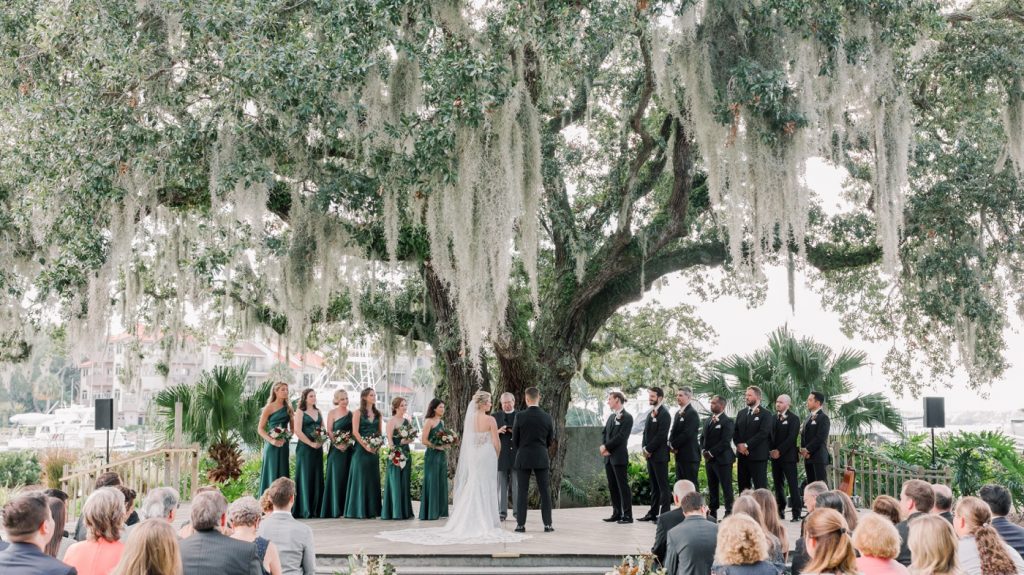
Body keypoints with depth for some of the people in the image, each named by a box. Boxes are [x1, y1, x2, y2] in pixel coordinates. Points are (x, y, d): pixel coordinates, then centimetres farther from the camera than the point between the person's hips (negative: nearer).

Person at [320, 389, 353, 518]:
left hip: (349, 448, 4)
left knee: (347, 477, 5)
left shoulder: (351, 414, 12)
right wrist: (337, 444, -17)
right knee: (336, 477, -3)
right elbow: (329, 431, -4)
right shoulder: (332, 413, 1)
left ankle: (346, 508, 10)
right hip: (336, 449, -4)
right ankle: (335, 509, 0)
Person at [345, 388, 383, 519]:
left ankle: (372, 510, 9)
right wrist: (365, 446, -16)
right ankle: (359, 510, 1)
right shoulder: (358, 413, -3)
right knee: (360, 478, -3)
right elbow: (355, 432, -10)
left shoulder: (377, 413, 12)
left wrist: (378, 445, -2)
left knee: (373, 478, 5)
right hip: (361, 449, -5)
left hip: (374, 450, 5)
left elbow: (379, 432, 14)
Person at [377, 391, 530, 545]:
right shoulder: (490, 420, -11)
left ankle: (469, 523, 14)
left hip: (472, 457, 5)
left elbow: (467, 440, 9)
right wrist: (496, 456, 9)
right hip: (487, 457, -5)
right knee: (486, 490, 0)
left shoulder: (469, 419, 5)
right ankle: (486, 524, 3)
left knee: (472, 489, 11)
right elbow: (496, 442, -9)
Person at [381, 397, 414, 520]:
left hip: (406, 452, 7)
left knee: (405, 483, 8)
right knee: (395, 482, -5)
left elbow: (411, 437, 18)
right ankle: (394, 512, -2)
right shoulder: (392, 421, -6)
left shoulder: (406, 421, 14)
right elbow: (389, 438, -11)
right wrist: (394, 452, -19)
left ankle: (405, 511, 11)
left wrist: (407, 440, -4)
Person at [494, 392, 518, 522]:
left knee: (517, 485, 0)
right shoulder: (496, 416, 10)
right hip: (501, 456, 1)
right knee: (501, 486, 3)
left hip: (516, 455, -1)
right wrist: (498, 431, -11)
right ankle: (502, 512, 6)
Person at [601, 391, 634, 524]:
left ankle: (627, 515, -2)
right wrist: (604, 448, -3)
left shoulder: (627, 417, -9)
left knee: (623, 486, -5)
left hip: (619, 457, -8)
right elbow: (604, 432, 13)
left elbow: (621, 437, -16)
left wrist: (606, 446, -13)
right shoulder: (611, 416, 16)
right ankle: (617, 513, 16)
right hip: (608, 457, 8)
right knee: (612, 486, 10)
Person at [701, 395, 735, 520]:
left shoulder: (727, 421, -10)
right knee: (712, 487, 11)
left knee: (726, 487, -4)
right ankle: (712, 512, 17)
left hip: (722, 459, -8)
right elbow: (703, 437, 19)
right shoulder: (709, 420, 16)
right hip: (709, 459, 8)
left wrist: (711, 453, -16)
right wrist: (704, 450, 1)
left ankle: (729, 512, 0)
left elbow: (725, 441, -17)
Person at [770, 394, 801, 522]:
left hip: (788, 456, -6)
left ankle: (796, 513, -5)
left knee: (793, 485, -6)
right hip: (775, 456, 6)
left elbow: (791, 438, -12)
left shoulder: (793, 418, -4)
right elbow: (770, 435, 13)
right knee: (778, 485, 8)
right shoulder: (773, 418, 14)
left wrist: (779, 451, -15)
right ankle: (780, 510, 15)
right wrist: (771, 451, -1)